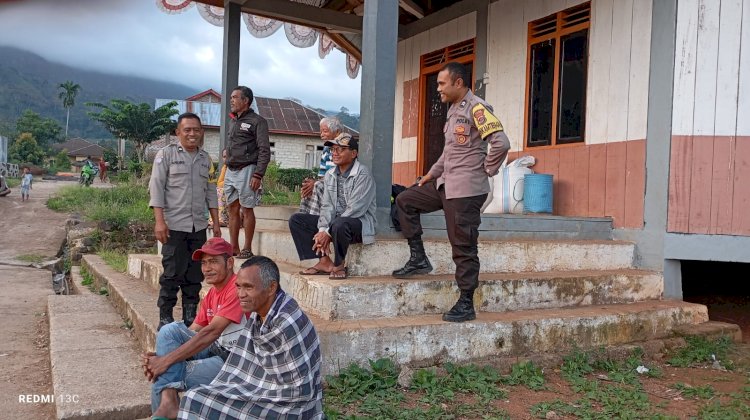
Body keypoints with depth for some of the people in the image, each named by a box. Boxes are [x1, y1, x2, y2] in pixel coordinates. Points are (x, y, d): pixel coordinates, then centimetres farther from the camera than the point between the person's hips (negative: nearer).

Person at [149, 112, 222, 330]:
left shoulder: (205, 158, 15)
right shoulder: (166, 154, 0)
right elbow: (156, 188, -5)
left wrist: (216, 223, 13)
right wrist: (159, 221, -14)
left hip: (199, 226, 5)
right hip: (174, 226, -5)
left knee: (195, 275, 7)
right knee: (172, 273, -3)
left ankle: (190, 316, 17)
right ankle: (165, 317, 7)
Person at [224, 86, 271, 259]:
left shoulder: (257, 121, -5)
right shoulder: (233, 121, 18)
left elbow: (264, 151, -10)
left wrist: (258, 175, -18)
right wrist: (225, 170, 15)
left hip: (246, 170, -7)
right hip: (230, 171, 7)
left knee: (247, 209, -4)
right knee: (233, 209, 8)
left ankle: (247, 249, 2)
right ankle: (234, 248, 14)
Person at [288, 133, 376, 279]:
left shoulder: (363, 174, -14)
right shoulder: (330, 175, 10)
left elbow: (355, 209, -21)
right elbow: (327, 206, 4)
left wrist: (328, 233, -22)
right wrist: (322, 230, -15)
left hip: (360, 222, -8)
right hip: (334, 222, 8)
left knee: (339, 224, -40)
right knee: (296, 219, -4)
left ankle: (339, 265, -14)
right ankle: (324, 261, -10)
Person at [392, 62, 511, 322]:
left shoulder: (476, 108, -13)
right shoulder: (454, 110, 15)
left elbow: (501, 143, -23)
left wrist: (486, 171, -12)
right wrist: (432, 173, 18)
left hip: (466, 189, -10)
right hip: (446, 184, 10)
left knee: (463, 247, -4)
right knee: (405, 201, 15)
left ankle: (466, 305, 8)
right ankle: (418, 259, 17)